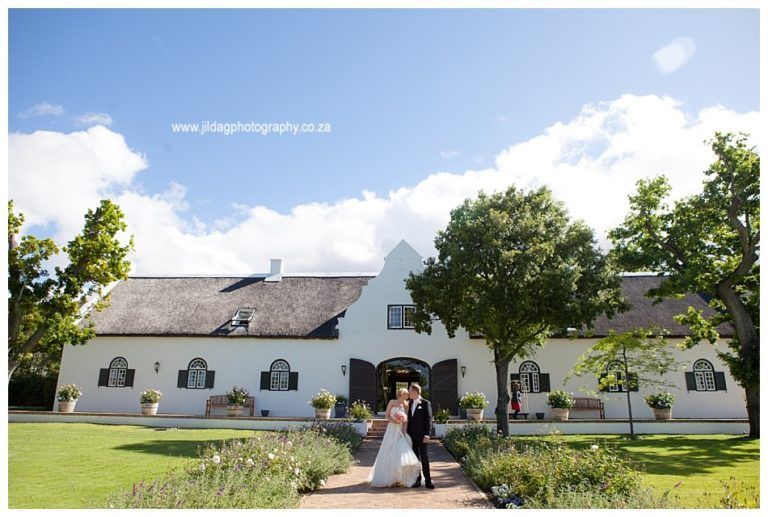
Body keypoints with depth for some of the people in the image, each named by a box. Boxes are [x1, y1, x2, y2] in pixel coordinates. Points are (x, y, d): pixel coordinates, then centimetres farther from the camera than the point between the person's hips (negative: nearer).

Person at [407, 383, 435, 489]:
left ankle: (428, 481, 6)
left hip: (422, 436, -5)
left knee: (425, 458, -2)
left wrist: (426, 434, -15)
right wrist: (407, 433, 10)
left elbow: (428, 419, -9)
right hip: (412, 436, 5)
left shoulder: (425, 403, -6)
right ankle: (417, 480, 15)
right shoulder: (410, 403, 12)